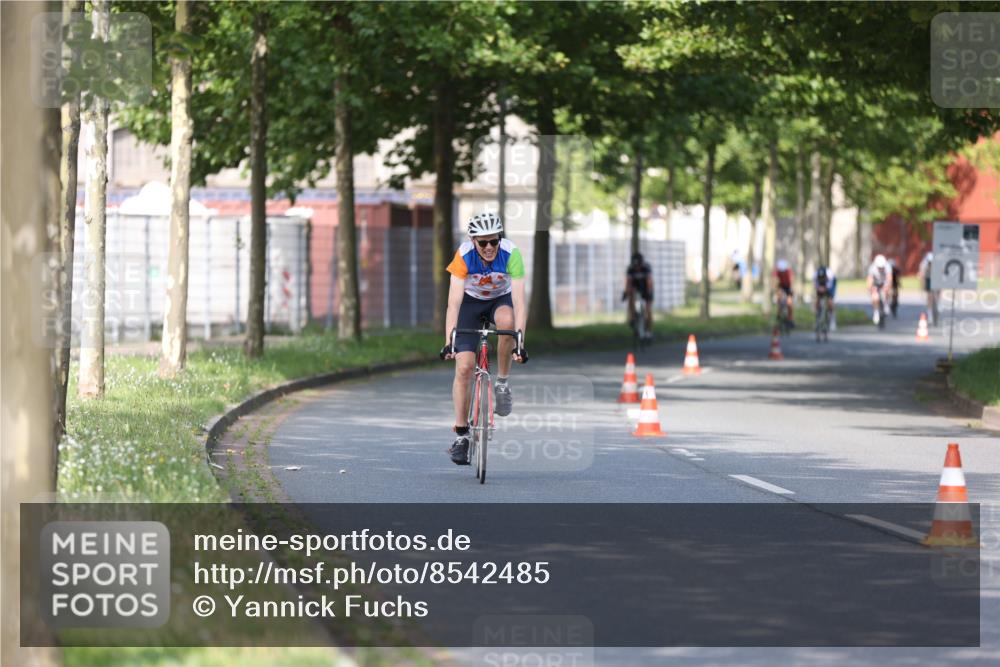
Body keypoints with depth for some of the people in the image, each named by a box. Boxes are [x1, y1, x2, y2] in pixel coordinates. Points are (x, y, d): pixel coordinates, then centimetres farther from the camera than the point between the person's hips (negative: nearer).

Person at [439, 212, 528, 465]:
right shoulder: (464, 255, -29)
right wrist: (448, 342, -43)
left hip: (501, 299, 0)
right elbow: (454, 302, -33)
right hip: (471, 301, 0)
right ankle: (461, 435, -1)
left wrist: (520, 343, -42)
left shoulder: (511, 253, -30)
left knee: (506, 320, -37)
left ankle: (502, 383, -16)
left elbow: (519, 301, -33)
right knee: (464, 366, -12)